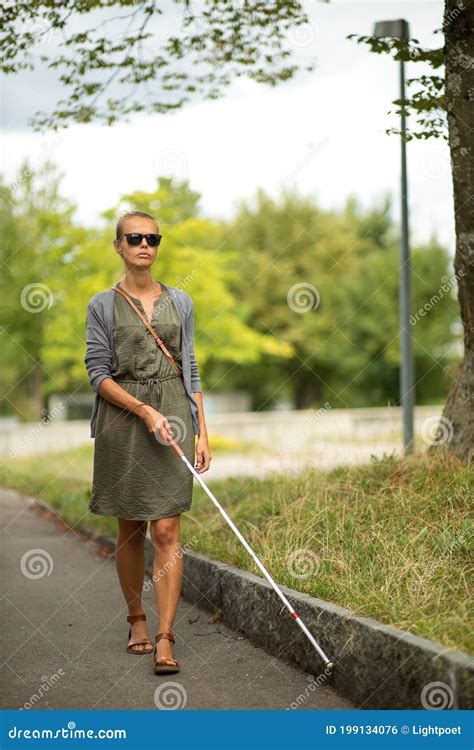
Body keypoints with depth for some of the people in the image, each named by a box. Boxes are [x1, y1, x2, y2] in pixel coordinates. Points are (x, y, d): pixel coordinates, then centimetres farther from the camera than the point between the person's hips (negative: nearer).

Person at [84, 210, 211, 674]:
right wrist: (145, 412, -16)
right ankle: (137, 619, 27)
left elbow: (191, 370, 10)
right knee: (130, 530, 9)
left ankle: (165, 639, -7)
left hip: (173, 416, 1)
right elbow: (98, 373, -4)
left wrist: (202, 433, 4)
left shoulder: (180, 302, 9)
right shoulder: (103, 305, 2)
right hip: (122, 419, -1)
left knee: (166, 531, -7)